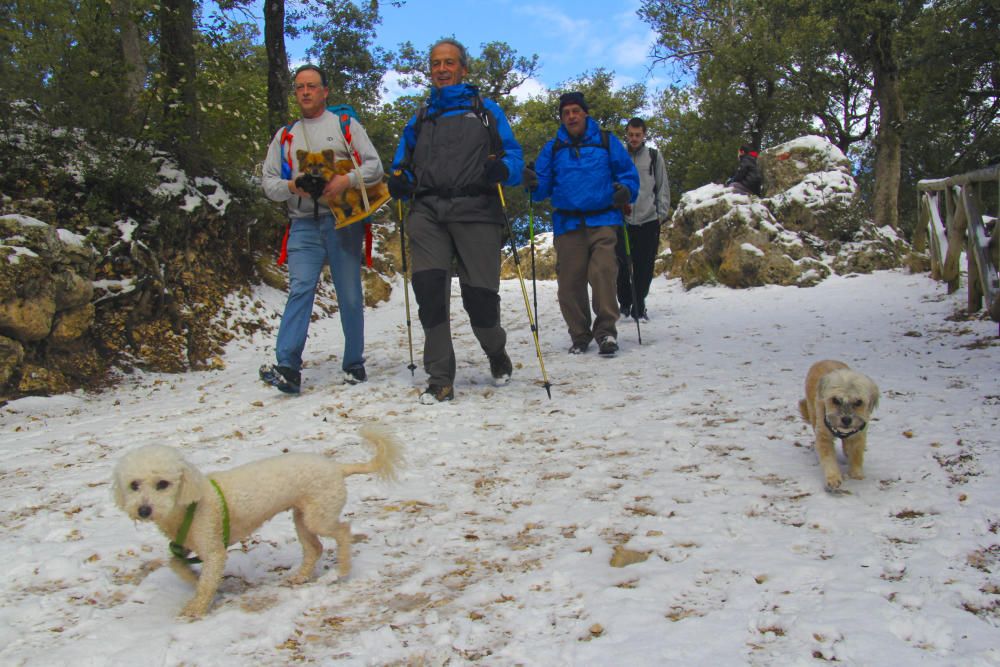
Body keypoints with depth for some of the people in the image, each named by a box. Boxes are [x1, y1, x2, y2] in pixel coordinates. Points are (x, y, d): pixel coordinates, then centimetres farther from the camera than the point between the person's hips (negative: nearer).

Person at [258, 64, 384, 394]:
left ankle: (354, 365, 13)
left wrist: (348, 180, -16)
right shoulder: (285, 135, 19)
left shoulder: (346, 125, 12)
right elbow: (269, 182, 14)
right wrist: (292, 186, -8)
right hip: (304, 225, 1)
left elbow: (374, 166, 3)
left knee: (350, 295, 1)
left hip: (343, 221, -1)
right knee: (300, 289, -14)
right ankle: (288, 367, -22)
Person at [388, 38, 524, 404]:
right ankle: (440, 380, -9)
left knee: (480, 295, -7)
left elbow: (514, 156, 9)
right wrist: (399, 182, 1)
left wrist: (502, 169, -15)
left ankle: (497, 354, 26)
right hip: (427, 212, 2)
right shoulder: (420, 117, 25)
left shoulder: (485, 110, 17)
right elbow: (403, 164, 25)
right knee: (428, 286, -17)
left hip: (475, 212, -2)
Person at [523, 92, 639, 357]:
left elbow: (629, 174, 11)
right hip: (567, 224, 2)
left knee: (603, 273, -16)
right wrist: (533, 184, -11)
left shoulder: (606, 141, 11)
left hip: (602, 221, -2)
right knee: (569, 281, 0)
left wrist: (626, 191, -10)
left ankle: (606, 331, -7)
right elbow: (544, 186, 11)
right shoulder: (552, 148, 16)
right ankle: (579, 335, 14)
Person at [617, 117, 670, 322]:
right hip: (623, 220, 0)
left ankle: (639, 306, 13)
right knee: (622, 265, -4)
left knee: (644, 267, 1)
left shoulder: (654, 156, 8)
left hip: (649, 220, 0)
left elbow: (663, 187, 10)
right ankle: (625, 303, 15)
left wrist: (662, 212, 4)